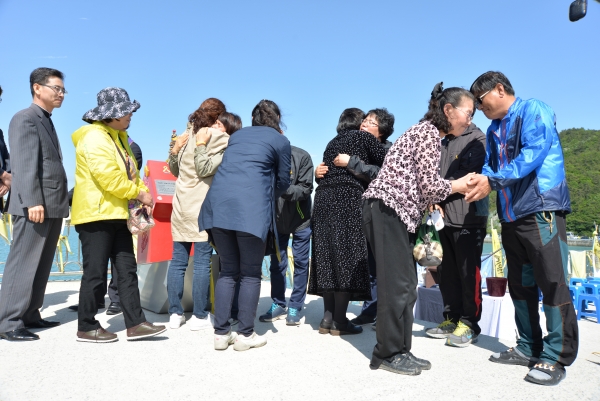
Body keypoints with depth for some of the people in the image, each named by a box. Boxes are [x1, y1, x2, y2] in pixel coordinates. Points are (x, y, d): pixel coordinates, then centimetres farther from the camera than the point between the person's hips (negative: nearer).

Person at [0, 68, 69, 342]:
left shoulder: (47, 122, 21)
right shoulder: (25, 119, -6)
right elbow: (25, 163, -17)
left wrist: (61, 202, 15)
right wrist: (32, 201, -24)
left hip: (52, 207, 9)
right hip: (35, 206, -9)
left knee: (41, 266, 12)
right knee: (23, 265, -4)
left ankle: (29, 315, 20)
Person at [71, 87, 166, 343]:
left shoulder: (119, 136, 18)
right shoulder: (94, 137, -13)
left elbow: (130, 170, 18)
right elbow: (109, 178, -23)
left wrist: (143, 194, 1)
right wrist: (138, 194, -13)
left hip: (117, 214, 10)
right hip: (96, 214, -9)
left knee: (127, 270, 7)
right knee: (95, 273, -1)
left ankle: (135, 324, 12)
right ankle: (86, 327, 14)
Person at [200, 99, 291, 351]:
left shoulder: (237, 135, 26)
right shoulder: (280, 141, 12)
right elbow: (283, 181, 17)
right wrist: (270, 198, 36)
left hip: (218, 202, 5)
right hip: (251, 207, -5)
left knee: (228, 271, 13)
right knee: (250, 273, 6)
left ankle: (221, 333, 16)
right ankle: (245, 334, 11)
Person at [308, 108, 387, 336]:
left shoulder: (332, 143, 25)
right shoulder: (362, 137, 8)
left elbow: (323, 173, 19)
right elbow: (386, 161, 2)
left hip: (324, 199, 6)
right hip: (348, 199, -6)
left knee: (328, 257, 7)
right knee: (347, 257, -4)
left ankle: (328, 317, 9)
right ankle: (339, 320, -2)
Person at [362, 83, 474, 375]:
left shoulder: (427, 131, 23)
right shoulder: (429, 132, -7)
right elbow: (430, 184, -12)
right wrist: (461, 185, 4)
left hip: (396, 211, 10)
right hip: (387, 208, -10)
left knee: (406, 284, 10)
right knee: (397, 283, -6)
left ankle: (400, 350, 18)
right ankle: (388, 354, 6)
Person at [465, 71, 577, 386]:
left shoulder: (533, 110, -4)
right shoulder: (494, 130, 19)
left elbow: (534, 153, -19)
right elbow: (490, 167, 14)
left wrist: (493, 179, -26)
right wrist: (479, 181, -6)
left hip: (541, 210, -8)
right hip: (511, 216, 8)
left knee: (552, 285, -4)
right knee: (520, 285, 12)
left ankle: (556, 358, 6)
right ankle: (529, 348, 23)